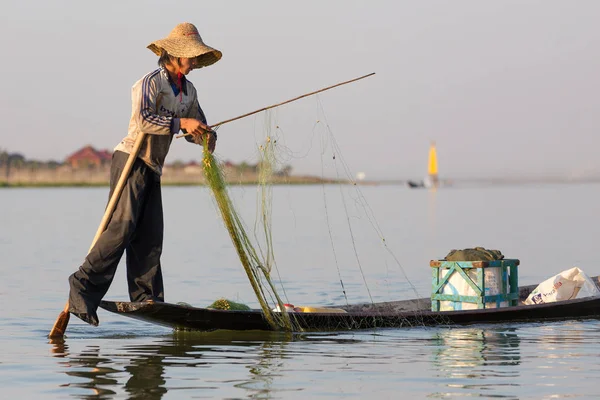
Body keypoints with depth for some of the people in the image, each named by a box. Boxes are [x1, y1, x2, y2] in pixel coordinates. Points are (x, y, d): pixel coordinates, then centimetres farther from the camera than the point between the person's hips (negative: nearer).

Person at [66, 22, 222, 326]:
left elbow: (198, 126, 23)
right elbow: (142, 120, -24)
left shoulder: (189, 91, 16)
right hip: (131, 160, -8)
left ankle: (146, 298, -1)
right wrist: (180, 122, -25)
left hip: (153, 169, 8)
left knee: (151, 236, 1)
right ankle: (84, 286, -17)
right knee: (123, 225, -18)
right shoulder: (151, 83, -9)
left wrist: (206, 136, -1)